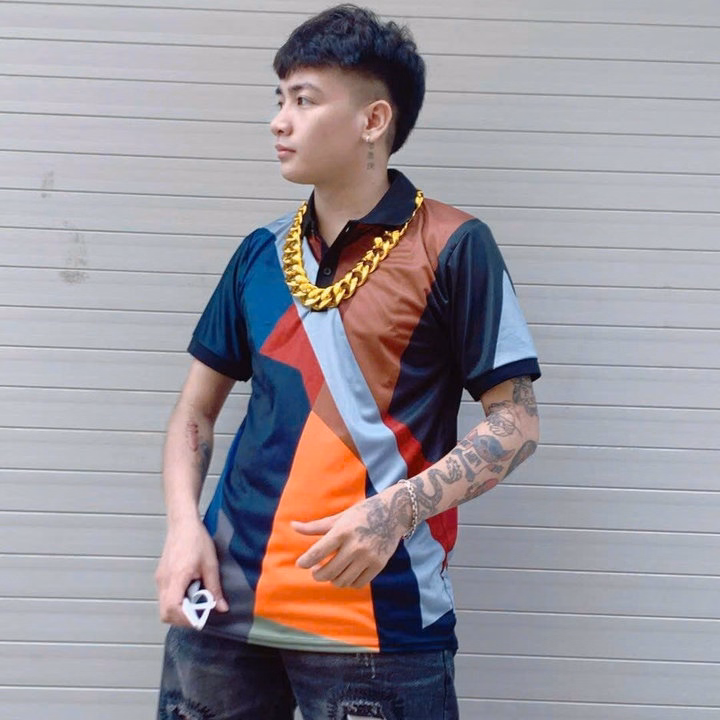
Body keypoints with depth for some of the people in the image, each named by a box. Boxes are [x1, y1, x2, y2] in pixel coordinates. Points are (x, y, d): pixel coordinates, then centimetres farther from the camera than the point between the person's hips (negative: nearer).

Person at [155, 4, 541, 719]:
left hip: (381, 615, -4)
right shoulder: (261, 253, 10)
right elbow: (196, 409, 15)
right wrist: (183, 525, -1)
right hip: (226, 600, 5)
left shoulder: (452, 248, -5)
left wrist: (397, 509, -19)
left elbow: (514, 423, -5)